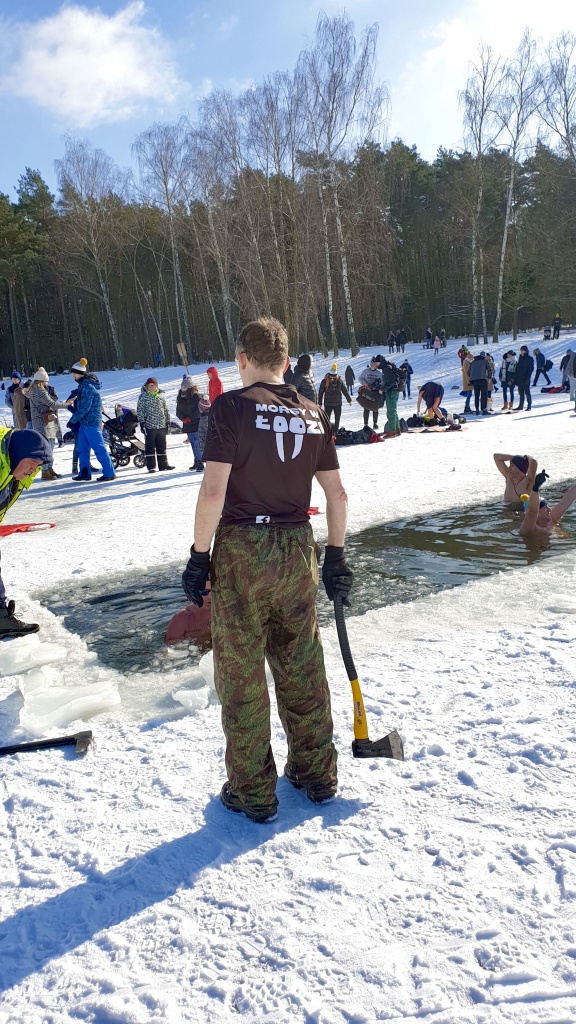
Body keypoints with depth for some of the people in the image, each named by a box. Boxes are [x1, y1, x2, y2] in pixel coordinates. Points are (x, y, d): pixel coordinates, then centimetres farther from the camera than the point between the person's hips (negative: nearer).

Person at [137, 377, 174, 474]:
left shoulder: (161, 396, 10)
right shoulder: (143, 396, -1)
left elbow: (166, 410, 18)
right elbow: (140, 410, -3)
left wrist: (168, 422, 14)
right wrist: (142, 422, -9)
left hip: (161, 426, 4)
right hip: (149, 426, -4)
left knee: (162, 446, 10)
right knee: (150, 447, 0)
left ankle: (163, 465, 18)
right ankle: (151, 467, 4)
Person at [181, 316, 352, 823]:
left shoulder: (232, 406, -9)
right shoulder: (312, 413, 6)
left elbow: (214, 491, -16)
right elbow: (337, 494, 7)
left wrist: (199, 556, -8)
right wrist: (336, 556, 15)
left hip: (241, 550, -5)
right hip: (297, 550, 5)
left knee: (242, 674, 8)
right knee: (302, 667, 17)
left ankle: (253, 792, 20)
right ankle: (317, 774, 31)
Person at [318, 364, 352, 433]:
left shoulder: (339, 381, -2)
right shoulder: (324, 381, -8)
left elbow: (345, 390, 9)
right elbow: (320, 392, -1)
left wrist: (349, 400, 14)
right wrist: (320, 403, 0)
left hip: (338, 404, 2)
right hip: (328, 404, -2)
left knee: (337, 419, 9)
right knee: (327, 419, -1)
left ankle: (336, 432, 23)